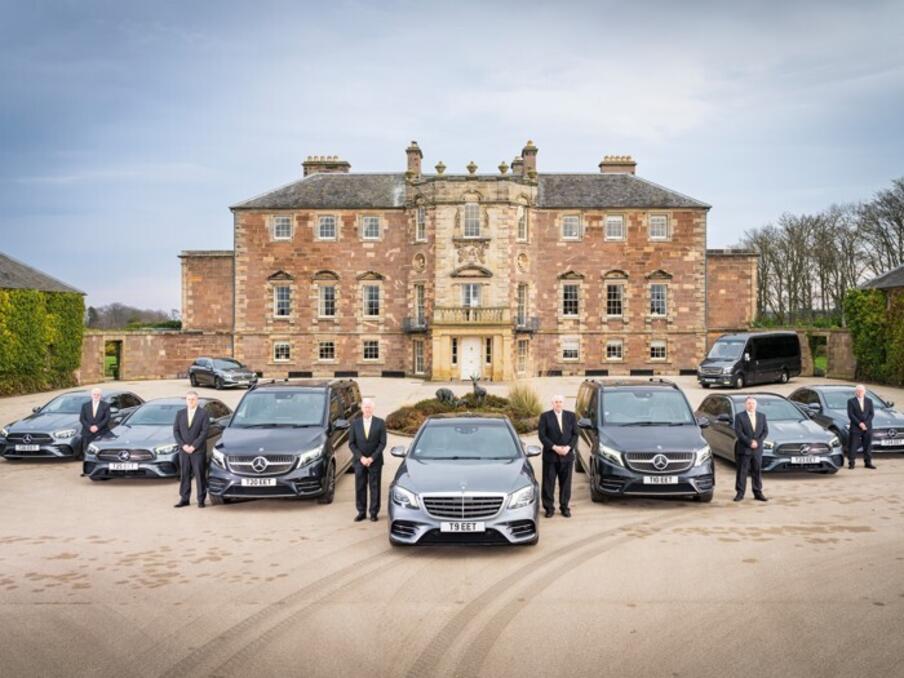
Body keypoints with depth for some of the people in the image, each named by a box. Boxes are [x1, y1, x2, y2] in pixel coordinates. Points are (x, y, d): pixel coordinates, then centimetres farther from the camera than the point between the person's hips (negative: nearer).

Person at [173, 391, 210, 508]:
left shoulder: (203, 413, -1)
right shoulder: (180, 413, 11)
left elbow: (204, 431, -7)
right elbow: (175, 431, 6)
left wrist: (193, 446, -12)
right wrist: (183, 445, -8)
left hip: (198, 450, -3)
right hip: (184, 450, 4)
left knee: (200, 475, -2)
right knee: (184, 475, 5)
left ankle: (201, 500, 3)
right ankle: (184, 499, 11)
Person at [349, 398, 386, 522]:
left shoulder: (380, 423, -2)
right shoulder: (355, 423, 1)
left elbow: (382, 443, -4)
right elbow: (351, 443, 1)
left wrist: (372, 458, -12)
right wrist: (361, 457, -10)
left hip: (375, 461, -1)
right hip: (359, 460, 1)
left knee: (375, 487, 3)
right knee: (360, 487, 3)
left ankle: (374, 512, 11)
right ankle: (361, 512, 13)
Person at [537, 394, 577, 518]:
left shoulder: (571, 416, 8)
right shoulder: (545, 416, 0)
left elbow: (575, 434, 4)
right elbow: (541, 435, -6)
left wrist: (568, 447, -11)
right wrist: (554, 447, -15)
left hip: (567, 455, 2)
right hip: (550, 456, -2)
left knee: (565, 483, 6)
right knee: (548, 483, 0)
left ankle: (564, 507, 15)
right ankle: (549, 508, 8)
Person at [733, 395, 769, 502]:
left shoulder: (762, 416, 11)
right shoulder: (740, 416, -2)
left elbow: (765, 431, 6)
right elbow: (738, 432, -9)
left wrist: (757, 441, -9)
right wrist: (749, 442, -15)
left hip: (757, 449, 4)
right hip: (743, 449, -4)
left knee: (757, 471, 8)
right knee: (742, 471, 0)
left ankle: (758, 493, 14)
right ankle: (740, 493, 4)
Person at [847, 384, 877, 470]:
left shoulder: (869, 401, 11)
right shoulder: (851, 401, 2)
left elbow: (872, 413, 5)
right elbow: (850, 414, -5)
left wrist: (865, 423, -8)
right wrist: (859, 423, -14)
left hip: (867, 427, 3)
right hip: (855, 427, -3)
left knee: (867, 446, 5)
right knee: (853, 446, -3)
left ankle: (868, 462, 11)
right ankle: (851, 463, 0)